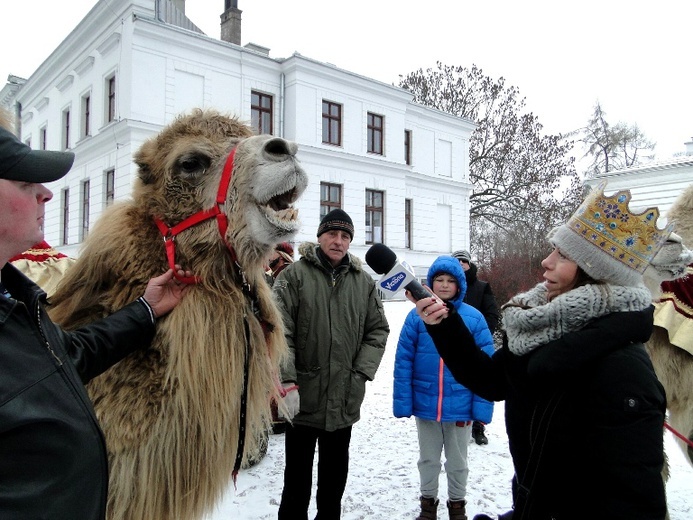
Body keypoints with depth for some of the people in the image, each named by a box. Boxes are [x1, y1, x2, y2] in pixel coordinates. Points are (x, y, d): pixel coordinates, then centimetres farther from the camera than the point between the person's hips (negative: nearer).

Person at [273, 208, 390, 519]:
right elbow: (280, 333, -12)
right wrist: (288, 382, -17)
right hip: (303, 396, -3)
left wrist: (361, 372, -4)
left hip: (346, 398, 4)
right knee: (298, 473, 11)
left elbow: (378, 330, 7)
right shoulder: (295, 275, -7)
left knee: (335, 472, 20)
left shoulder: (364, 281, 5)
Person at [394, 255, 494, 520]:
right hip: (425, 405, 1)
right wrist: (402, 402, -9)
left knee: (457, 461, 19)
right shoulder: (416, 316, -8)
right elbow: (403, 361, -7)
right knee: (428, 459, 20)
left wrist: (482, 406, -10)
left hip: (460, 406, 0)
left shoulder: (474, 318, -8)